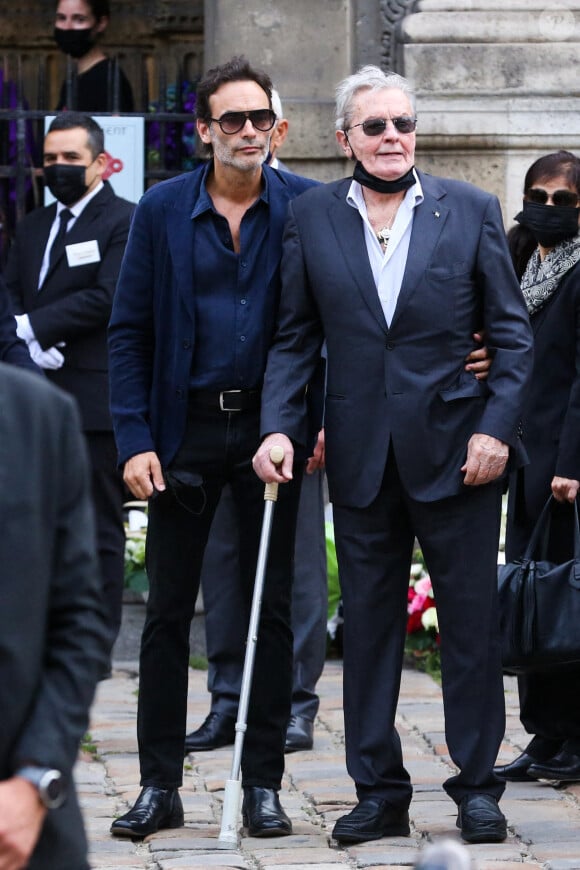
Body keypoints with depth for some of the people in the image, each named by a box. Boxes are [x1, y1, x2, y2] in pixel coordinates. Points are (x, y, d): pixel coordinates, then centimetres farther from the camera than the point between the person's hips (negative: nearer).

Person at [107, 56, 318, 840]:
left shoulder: (307, 209, -2)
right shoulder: (163, 210, 0)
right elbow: (129, 330, 1)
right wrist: (134, 440, -7)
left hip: (270, 432, 0)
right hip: (185, 430, 1)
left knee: (271, 609, 5)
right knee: (167, 612, 4)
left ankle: (263, 785, 13)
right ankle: (160, 785, 11)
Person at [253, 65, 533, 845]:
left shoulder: (470, 210, 1)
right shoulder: (311, 217, 5)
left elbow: (512, 331, 2)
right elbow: (295, 337, 7)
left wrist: (497, 427, -8)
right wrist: (279, 426, -5)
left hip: (456, 449, -2)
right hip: (361, 453, 2)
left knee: (471, 620, 3)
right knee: (369, 624, 7)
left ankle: (477, 785, 13)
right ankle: (380, 793, 15)